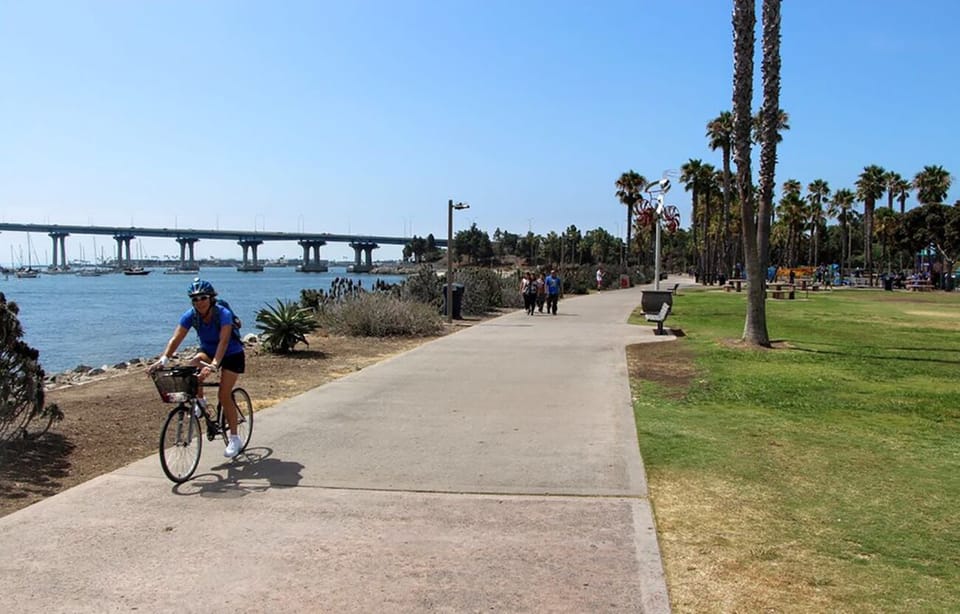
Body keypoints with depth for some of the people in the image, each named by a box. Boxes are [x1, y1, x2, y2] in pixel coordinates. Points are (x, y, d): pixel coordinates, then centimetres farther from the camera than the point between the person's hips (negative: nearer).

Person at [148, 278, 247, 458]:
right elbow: (176, 339, -25)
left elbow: (224, 341, -42)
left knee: (224, 395, -13)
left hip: (232, 355, -4)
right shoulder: (190, 315, -17)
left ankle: (235, 439, -1)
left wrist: (214, 365, -56)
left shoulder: (223, 314, -30)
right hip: (208, 351, 4)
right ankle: (200, 402, -5)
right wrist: (163, 360, -41)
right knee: (194, 364, -30)